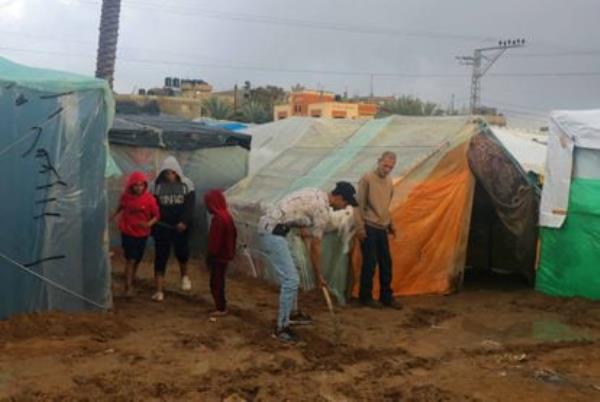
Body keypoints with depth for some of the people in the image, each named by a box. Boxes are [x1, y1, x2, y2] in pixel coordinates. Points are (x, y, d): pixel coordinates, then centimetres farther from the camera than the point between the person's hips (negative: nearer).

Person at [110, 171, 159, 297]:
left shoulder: (149, 199, -13)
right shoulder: (125, 196, -7)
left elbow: (156, 215, -10)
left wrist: (149, 224, -27)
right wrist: (113, 216, 4)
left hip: (142, 234, 1)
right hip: (128, 232, -1)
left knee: (137, 260, 14)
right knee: (130, 260, -9)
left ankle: (131, 283, 35)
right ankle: (128, 287, -6)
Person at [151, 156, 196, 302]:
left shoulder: (186, 184, -3)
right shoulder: (158, 186, 0)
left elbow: (190, 206, -8)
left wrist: (184, 222, -21)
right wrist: (153, 225, -4)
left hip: (180, 226, 0)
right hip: (162, 227, 0)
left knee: (182, 252, 12)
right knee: (160, 257, -3)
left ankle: (184, 276, 44)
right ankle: (159, 291, -1)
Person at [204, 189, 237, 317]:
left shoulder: (218, 218, -22)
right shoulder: (226, 215, 8)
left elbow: (215, 240, -22)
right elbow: (233, 234, 16)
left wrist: (209, 256, -16)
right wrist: (231, 251, 22)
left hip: (219, 256, -10)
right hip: (225, 254, 10)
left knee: (216, 282, -1)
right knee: (219, 281, 18)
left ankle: (221, 308, 4)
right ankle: (221, 306, 26)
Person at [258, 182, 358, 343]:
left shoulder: (318, 194, 13)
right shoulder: (322, 209, -13)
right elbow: (315, 246, -7)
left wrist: (303, 229, 33)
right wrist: (318, 275, 3)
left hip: (268, 226, 10)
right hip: (272, 232, -10)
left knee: (290, 276, 22)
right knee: (291, 280, -9)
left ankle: (291, 314, 37)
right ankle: (281, 328, -2)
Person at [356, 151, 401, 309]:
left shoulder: (389, 182, 11)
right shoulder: (367, 179, -9)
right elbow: (360, 204, -10)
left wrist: (391, 224, 17)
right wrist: (360, 227, -14)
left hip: (382, 228, 7)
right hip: (369, 228, -6)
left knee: (386, 263, 8)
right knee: (370, 263, -4)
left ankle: (386, 297, 18)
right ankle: (365, 297, 8)